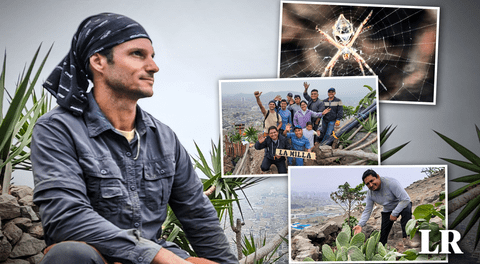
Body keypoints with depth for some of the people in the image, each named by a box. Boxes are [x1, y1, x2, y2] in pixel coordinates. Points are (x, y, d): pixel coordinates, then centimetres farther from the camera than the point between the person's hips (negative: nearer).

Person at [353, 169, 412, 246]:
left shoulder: (391, 183, -30)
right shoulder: (370, 193, -11)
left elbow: (406, 199, -32)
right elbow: (367, 211, -5)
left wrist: (394, 214, -29)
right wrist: (360, 225, -21)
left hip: (402, 205, -5)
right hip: (388, 210, 5)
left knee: (406, 211, -39)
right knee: (383, 233, -3)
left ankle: (406, 237, -32)